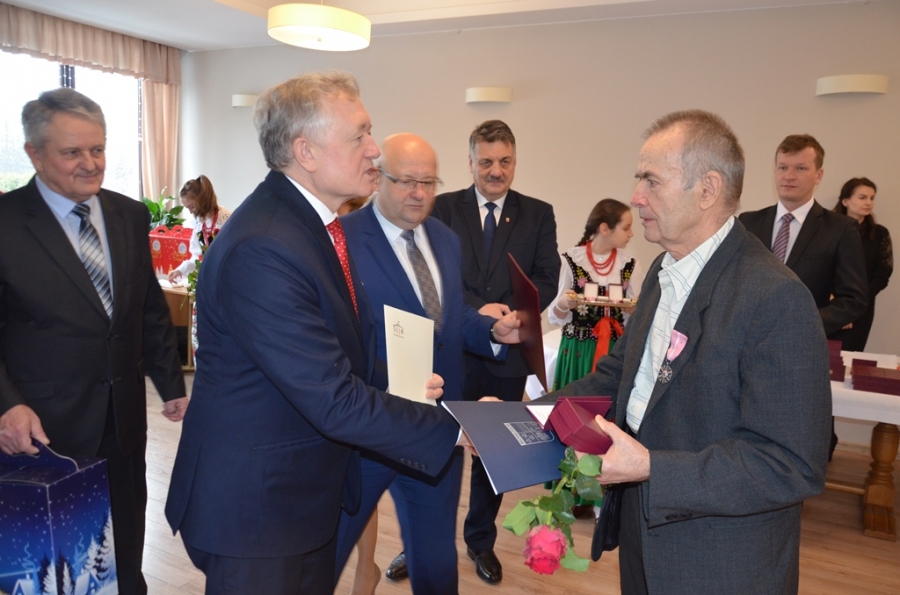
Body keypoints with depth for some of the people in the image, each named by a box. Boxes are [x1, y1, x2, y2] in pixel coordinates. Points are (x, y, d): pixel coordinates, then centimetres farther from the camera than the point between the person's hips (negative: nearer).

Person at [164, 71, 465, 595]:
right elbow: (334, 401, -29)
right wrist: (456, 429, -23)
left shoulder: (315, 221, 3)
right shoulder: (260, 251, -29)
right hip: (256, 506, -9)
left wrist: (389, 383, -2)